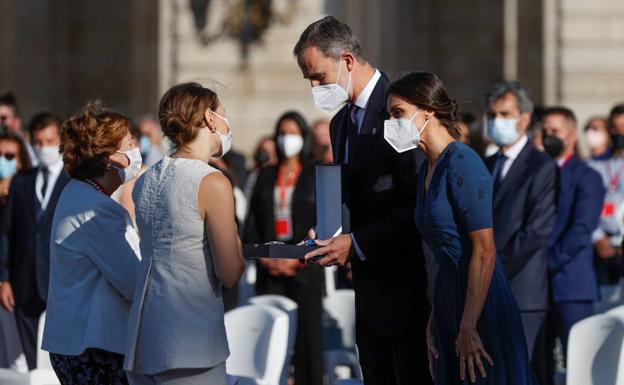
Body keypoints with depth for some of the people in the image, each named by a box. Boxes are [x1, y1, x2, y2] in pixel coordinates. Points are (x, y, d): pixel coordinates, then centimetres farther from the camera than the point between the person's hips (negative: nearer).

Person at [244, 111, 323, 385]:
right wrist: (262, 255, -3)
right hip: (269, 267, 3)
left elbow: (323, 225, -2)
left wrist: (298, 258, -11)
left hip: (304, 267, -3)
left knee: (307, 333, -4)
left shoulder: (316, 177, 4)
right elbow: (252, 221, 12)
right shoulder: (266, 176, 14)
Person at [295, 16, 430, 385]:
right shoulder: (341, 122, 15)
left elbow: (420, 206, -19)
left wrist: (357, 243, -18)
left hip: (408, 287, -9)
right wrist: (327, 234, 2)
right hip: (369, 292, 9)